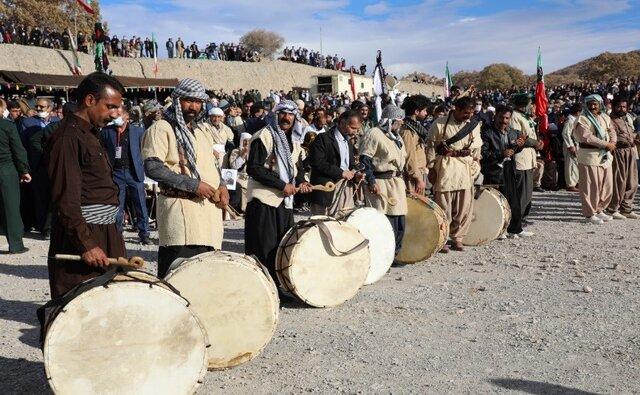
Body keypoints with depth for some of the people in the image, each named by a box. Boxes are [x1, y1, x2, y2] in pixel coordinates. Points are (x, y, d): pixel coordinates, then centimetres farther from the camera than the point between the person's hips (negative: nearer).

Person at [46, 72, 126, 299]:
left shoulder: (90, 134, 17)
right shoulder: (68, 137, -13)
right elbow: (66, 200, -20)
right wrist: (86, 244, -23)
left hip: (104, 235, 9)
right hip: (81, 239, -9)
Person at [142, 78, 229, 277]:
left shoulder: (204, 128, 18)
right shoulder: (161, 129, -6)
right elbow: (152, 167, -17)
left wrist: (221, 185, 7)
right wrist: (193, 185, -19)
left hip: (210, 205, 7)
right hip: (180, 207, -7)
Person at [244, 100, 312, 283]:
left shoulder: (294, 143, 17)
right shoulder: (264, 136, -8)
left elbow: (297, 168, 27)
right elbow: (253, 168, -18)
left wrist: (301, 182, 4)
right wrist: (282, 185, -18)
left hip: (286, 201, 8)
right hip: (263, 201, -8)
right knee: (265, 250, -6)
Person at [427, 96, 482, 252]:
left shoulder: (474, 124, 6)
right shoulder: (440, 124, -6)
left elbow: (476, 147, 14)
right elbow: (431, 146, -2)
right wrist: (431, 168, -3)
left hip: (466, 167, 4)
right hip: (445, 167, -4)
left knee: (464, 207, 5)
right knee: (443, 207, -1)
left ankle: (457, 238, 17)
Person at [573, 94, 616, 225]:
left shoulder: (605, 118, 13)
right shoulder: (583, 119, -9)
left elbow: (611, 131, 20)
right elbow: (587, 137, -20)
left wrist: (613, 143, -2)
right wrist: (606, 144, -17)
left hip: (605, 155, 7)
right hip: (589, 156, -7)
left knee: (607, 185, 11)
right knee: (591, 186, -3)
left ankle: (599, 210, 25)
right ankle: (590, 213, 7)